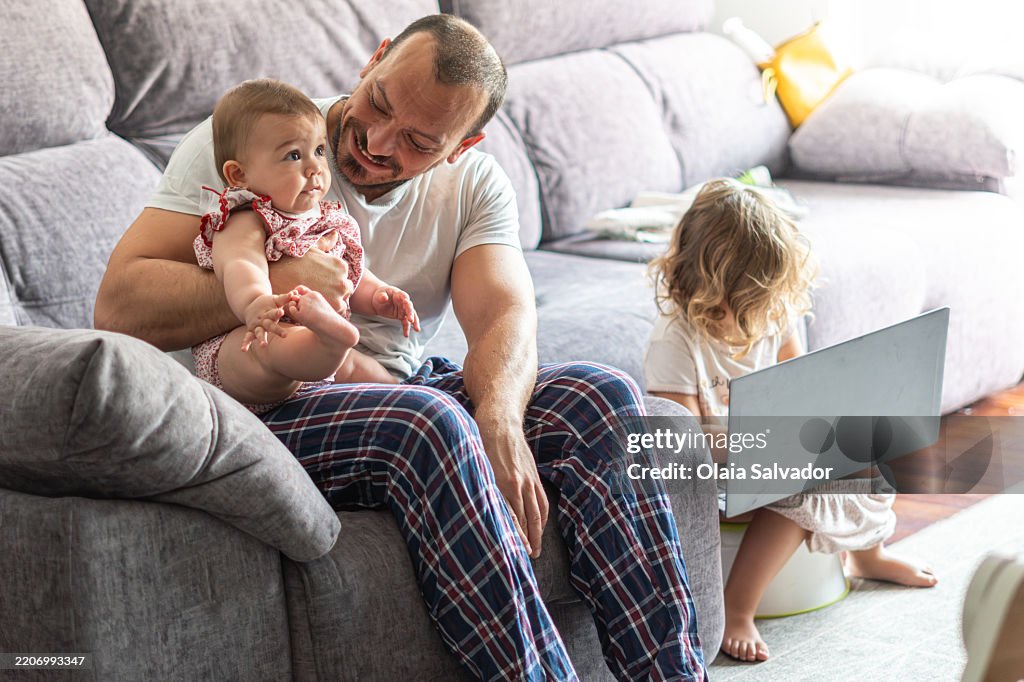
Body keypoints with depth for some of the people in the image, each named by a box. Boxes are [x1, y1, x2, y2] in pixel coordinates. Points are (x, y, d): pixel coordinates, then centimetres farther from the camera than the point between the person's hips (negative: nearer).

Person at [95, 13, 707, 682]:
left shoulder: (475, 183, 8)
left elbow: (505, 315, -9)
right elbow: (118, 305, -12)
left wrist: (498, 415, -32)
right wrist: (272, 282, -25)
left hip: (401, 391, 5)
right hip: (269, 410, -4)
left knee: (598, 395, -19)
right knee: (430, 423, -35)